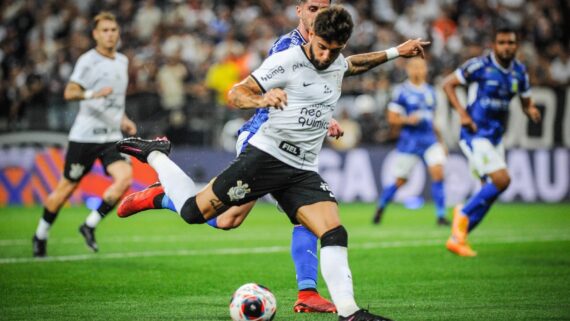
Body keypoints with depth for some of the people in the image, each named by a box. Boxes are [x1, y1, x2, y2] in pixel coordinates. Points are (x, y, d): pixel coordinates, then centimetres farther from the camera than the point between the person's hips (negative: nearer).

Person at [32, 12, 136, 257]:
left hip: (112, 136, 5)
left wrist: (122, 120, 18)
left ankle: (90, 225, -4)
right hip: (85, 134, -5)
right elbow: (69, 93, -18)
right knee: (67, 187, 2)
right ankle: (41, 235, 22)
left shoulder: (122, 61, 14)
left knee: (124, 177, -18)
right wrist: (92, 94, -35)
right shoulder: (88, 60, -8)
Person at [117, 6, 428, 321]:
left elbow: (354, 64, 38)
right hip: (267, 155, -6)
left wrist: (395, 52, 35)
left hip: (303, 171, 6)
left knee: (334, 234, -12)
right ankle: (153, 155, 19)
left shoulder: (337, 64, 11)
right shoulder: (286, 61, -13)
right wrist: (262, 100, -35)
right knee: (193, 211, -3)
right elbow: (235, 94, -15)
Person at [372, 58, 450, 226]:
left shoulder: (430, 92, 12)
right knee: (400, 181, 5)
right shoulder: (401, 91, -4)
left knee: (438, 173, -15)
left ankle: (441, 215, -11)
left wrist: (440, 141, 22)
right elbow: (392, 119, -3)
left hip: (430, 139, 4)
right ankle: (381, 206, 31)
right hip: (409, 141, -4)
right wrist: (407, 120, -22)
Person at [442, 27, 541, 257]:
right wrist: (462, 113, -17)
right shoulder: (480, 65, -12)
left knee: (491, 191, 5)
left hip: (495, 137, 7)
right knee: (501, 180, -20)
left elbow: (526, 103, 16)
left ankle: (457, 238, 15)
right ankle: (463, 214, 1)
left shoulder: (519, 72, 6)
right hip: (475, 134, -7)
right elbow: (448, 84, -7)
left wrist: (532, 111, -8)